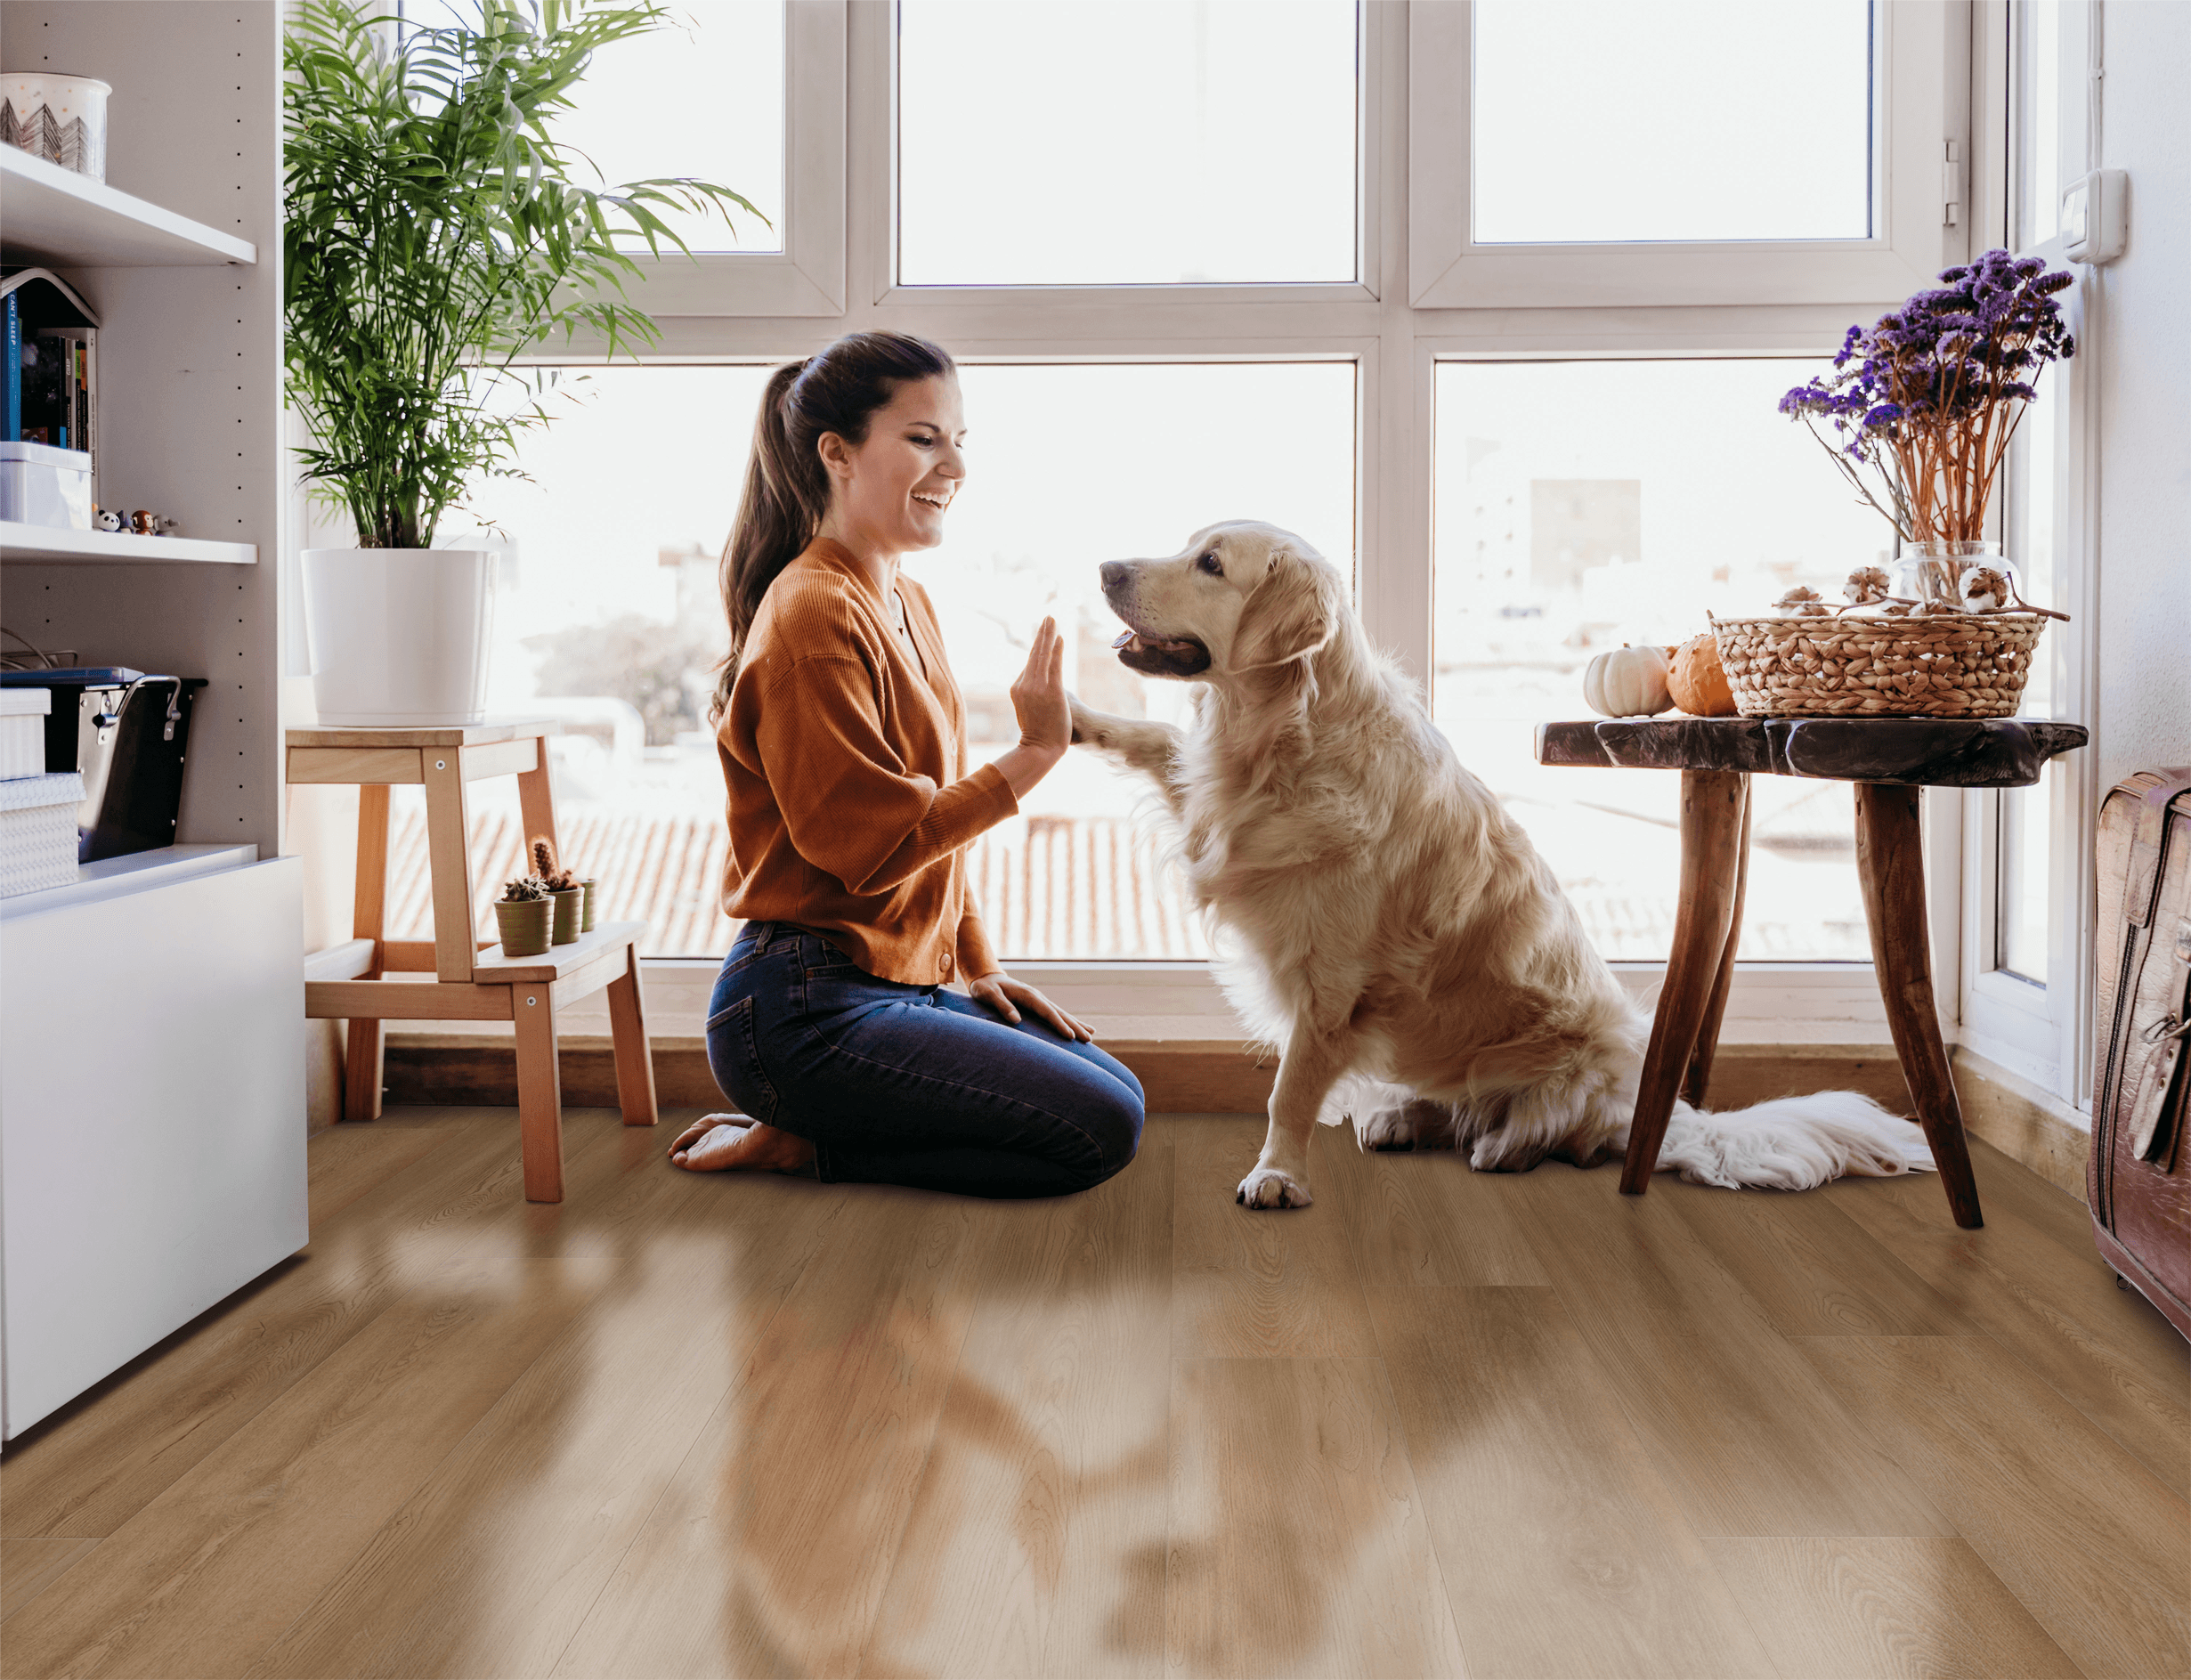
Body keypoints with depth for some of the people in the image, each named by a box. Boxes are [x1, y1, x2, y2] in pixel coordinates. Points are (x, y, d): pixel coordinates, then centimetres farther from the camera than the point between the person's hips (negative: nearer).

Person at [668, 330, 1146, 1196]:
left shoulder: (907, 604, 14)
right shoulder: (813, 614, -17)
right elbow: (872, 845, -21)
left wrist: (978, 967, 13)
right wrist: (1033, 754, -18)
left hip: (902, 985, 10)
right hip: (805, 1011, -10)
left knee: (1119, 1089, 11)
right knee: (1100, 1130, -12)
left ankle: (806, 1134, 9)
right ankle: (800, 1143, -3)